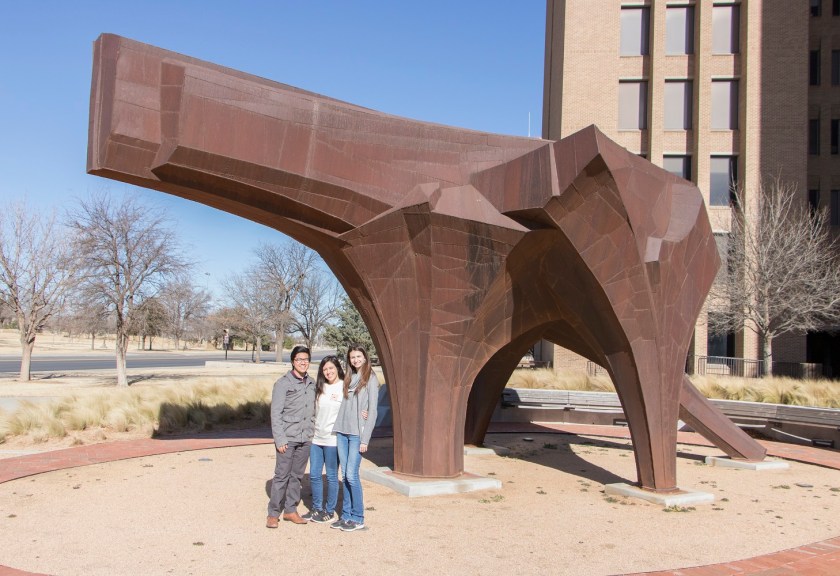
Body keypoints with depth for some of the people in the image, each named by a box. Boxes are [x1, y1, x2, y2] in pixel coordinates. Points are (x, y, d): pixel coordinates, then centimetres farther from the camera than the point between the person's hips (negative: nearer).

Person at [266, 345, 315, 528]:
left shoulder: (312, 383, 10)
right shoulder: (283, 383, -5)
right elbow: (276, 413, -7)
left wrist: (313, 433, 8)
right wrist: (280, 439, -12)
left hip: (305, 438, 5)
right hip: (287, 438, -5)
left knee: (297, 475, 10)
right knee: (282, 476, -1)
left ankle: (290, 510, 20)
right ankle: (273, 513, 8)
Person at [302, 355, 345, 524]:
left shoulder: (344, 387, -6)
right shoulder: (319, 388, 10)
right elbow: (314, 411, 15)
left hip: (333, 439, -6)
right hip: (316, 438, 6)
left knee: (331, 476, 5)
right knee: (314, 475, 11)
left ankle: (330, 510, 18)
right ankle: (316, 508, 26)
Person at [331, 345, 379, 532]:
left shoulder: (370, 379, -4)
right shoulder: (348, 378, 15)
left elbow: (372, 411, -7)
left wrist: (365, 440, -11)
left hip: (357, 433, -5)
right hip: (342, 432, 6)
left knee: (351, 475, -7)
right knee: (345, 475, 8)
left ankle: (358, 519, 4)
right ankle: (346, 515, 15)